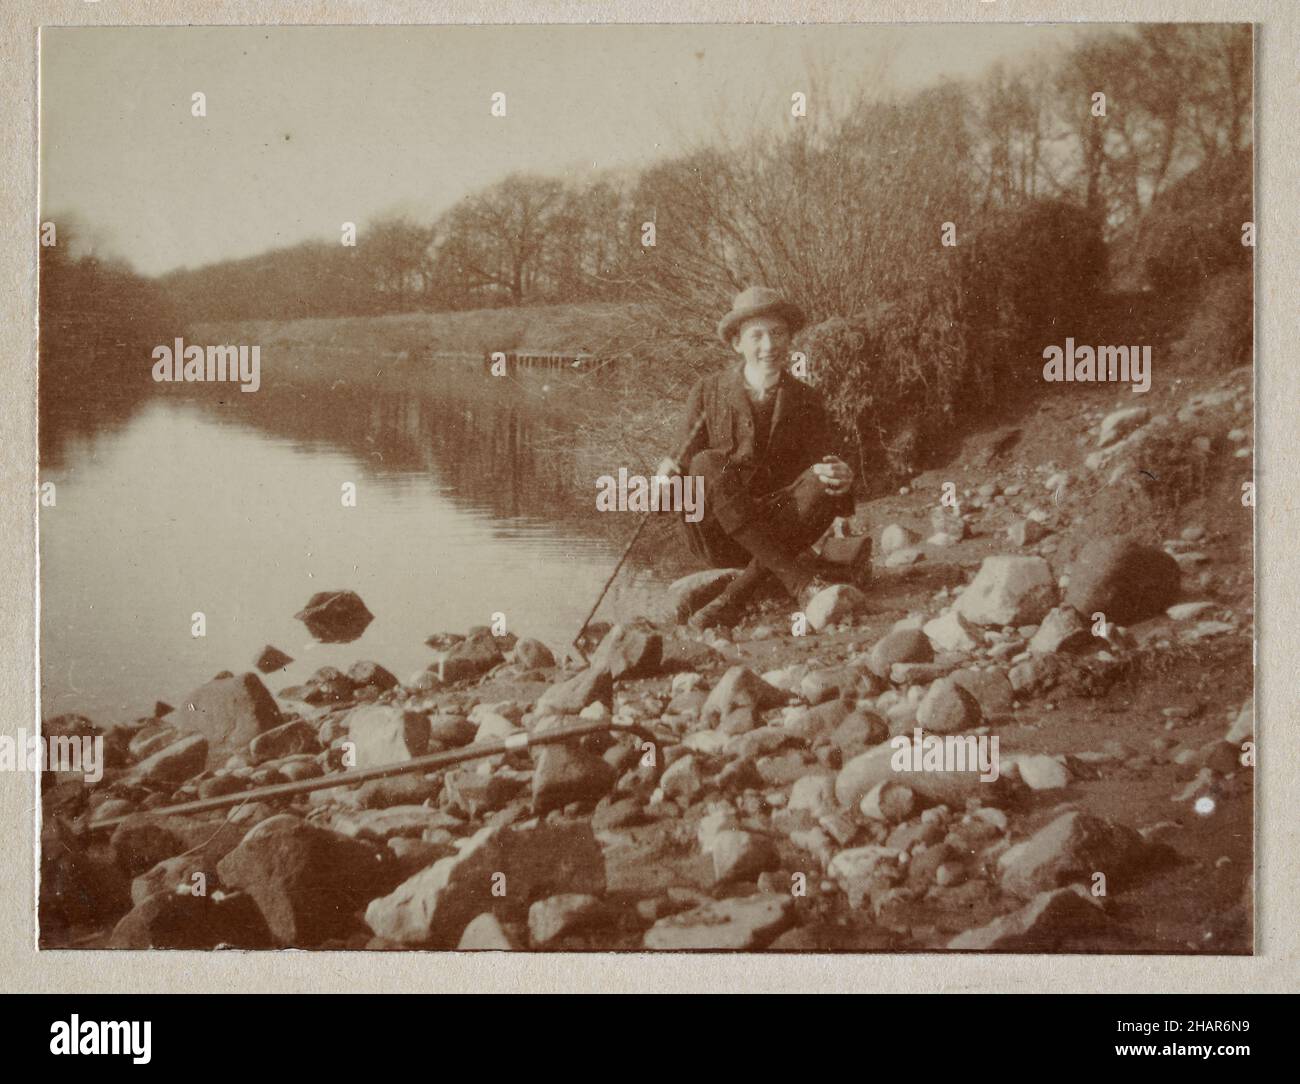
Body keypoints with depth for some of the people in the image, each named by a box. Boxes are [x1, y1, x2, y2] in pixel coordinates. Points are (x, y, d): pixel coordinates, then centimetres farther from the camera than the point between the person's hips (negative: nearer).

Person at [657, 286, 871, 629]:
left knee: (823, 480, -27)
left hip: (777, 530, 1)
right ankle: (798, 576, -35)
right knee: (708, 463, -29)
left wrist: (842, 478, -25)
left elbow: (826, 469, 0)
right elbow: (688, 464, 3)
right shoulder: (708, 393, 4)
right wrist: (669, 474, -23)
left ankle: (736, 593, -30)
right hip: (719, 536, -1)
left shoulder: (806, 400, 7)